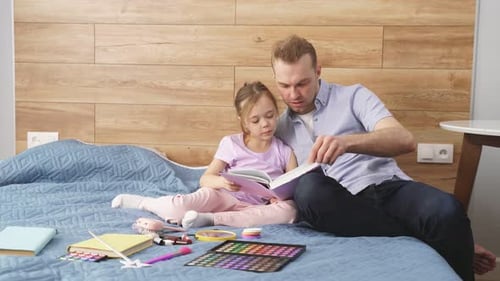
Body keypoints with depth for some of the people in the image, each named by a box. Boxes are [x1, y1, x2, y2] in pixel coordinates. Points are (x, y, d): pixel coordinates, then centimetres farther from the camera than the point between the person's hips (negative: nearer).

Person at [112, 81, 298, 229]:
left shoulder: (284, 151, 4)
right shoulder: (232, 144, 0)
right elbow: (205, 179, -2)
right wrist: (221, 181, -26)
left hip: (256, 209, 2)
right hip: (225, 198, -1)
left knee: (289, 210, -33)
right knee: (177, 207, -31)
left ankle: (212, 219, -33)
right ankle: (142, 201, 7)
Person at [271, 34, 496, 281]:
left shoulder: (353, 96, 11)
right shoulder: (280, 129, 21)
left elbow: (405, 140, -6)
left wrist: (347, 142, -24)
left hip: (388, 187, -1)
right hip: (343, 206, 2)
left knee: (446, 211, -35)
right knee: (309, 188, -35)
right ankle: (421, 242, -25)